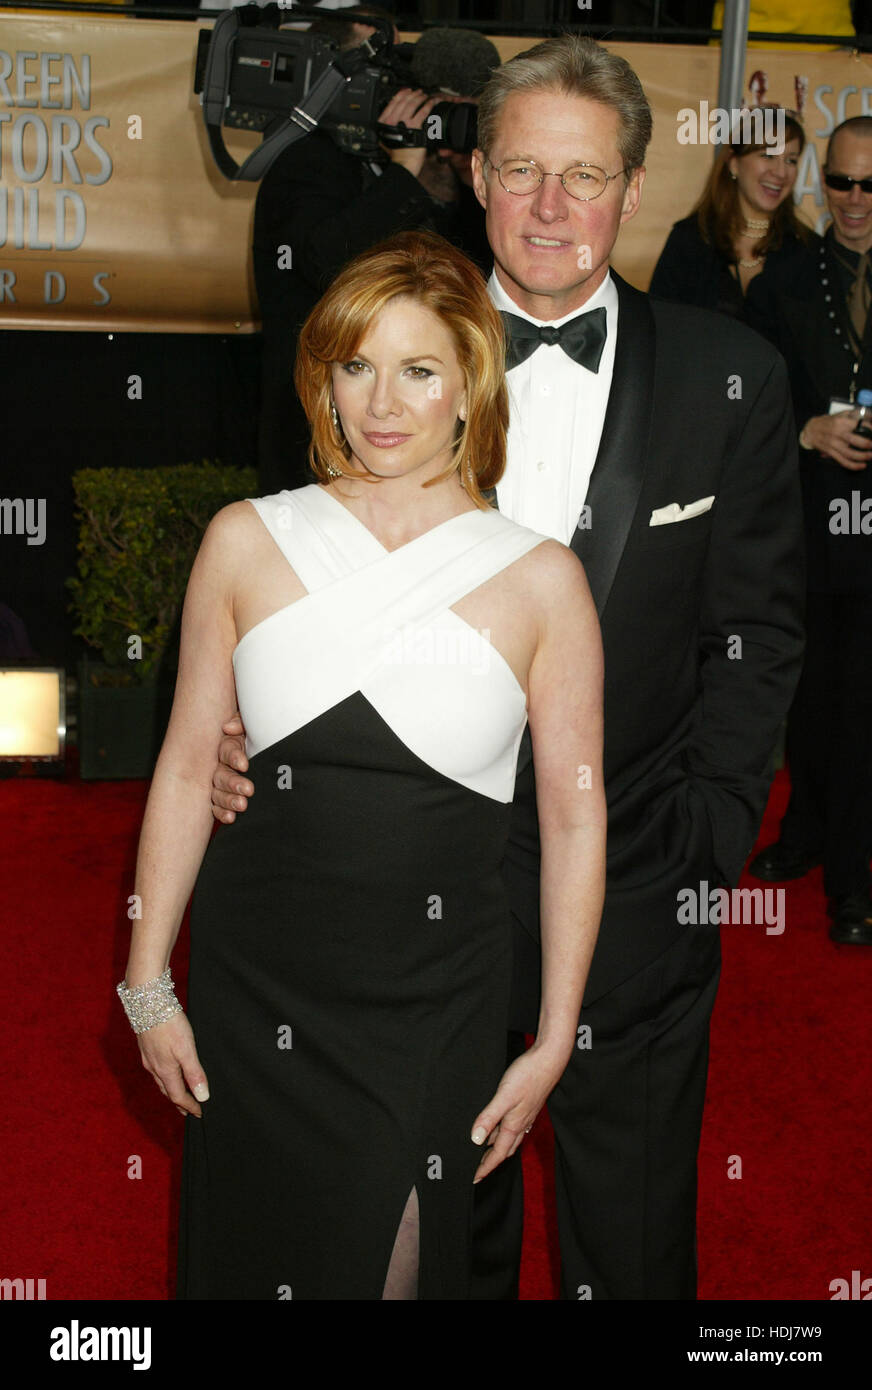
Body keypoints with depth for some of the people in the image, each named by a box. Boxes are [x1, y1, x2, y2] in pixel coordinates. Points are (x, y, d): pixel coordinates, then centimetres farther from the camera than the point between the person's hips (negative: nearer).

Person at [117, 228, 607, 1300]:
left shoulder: (539, 578, -4)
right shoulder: (247, 540, -1)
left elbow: (575, 819, -1)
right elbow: (186, 768, 4)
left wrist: (554, 1044, -1)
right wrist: (148, 987, 4)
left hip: (437, 1003, -1)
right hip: (254, 987, 1)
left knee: (402, 1262, 8)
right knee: (261, 1257, 13)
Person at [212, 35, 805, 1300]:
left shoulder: (730, 379, -3)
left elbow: (757, 630, -1)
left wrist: (704, 848, -8)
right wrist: (243, 731, -14)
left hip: (632, 896, -1)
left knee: (630, 1245, 18)